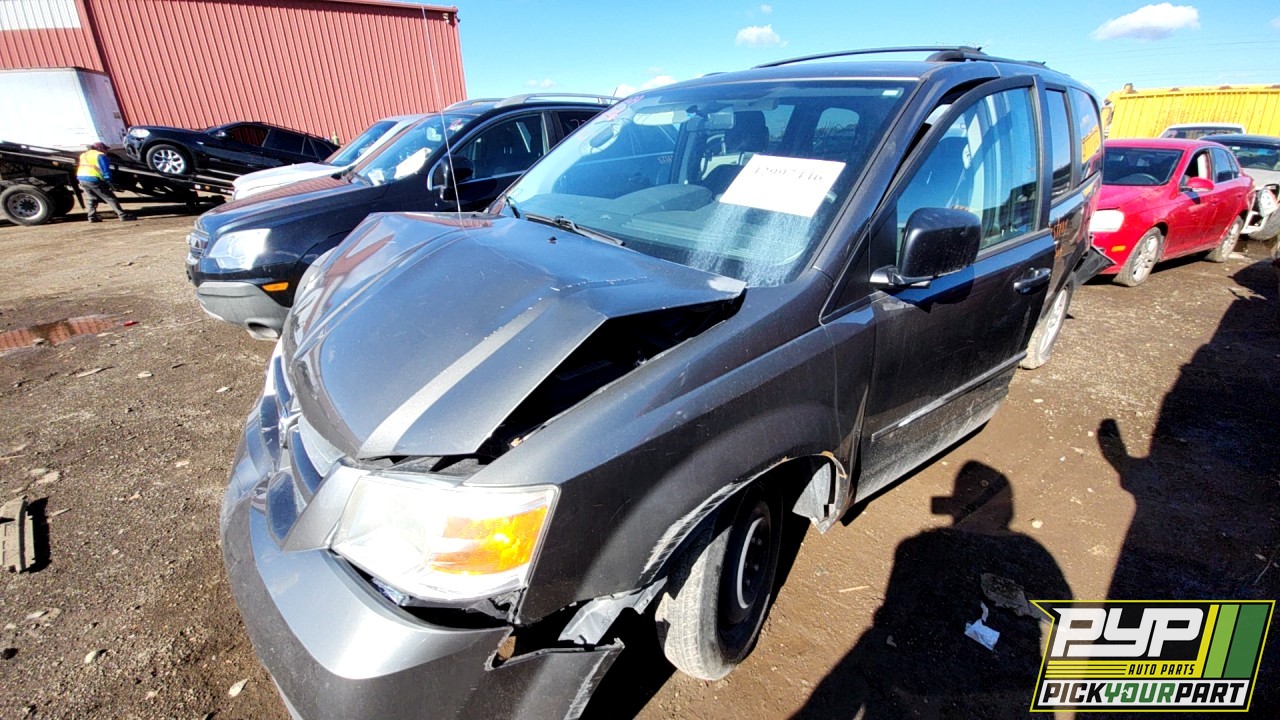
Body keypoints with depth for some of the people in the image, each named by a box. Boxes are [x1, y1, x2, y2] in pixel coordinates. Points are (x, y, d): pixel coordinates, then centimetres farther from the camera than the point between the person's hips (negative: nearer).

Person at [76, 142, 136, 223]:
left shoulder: (83, 155, 23)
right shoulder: (100, 155, -2)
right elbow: (105, 169, -9)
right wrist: (108, 180, -7)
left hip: (81, 177, 7)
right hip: (93, 179, -7)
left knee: (90, 199, 16)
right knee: (110, 198, -6)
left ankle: (92, 216, 9)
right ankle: (123, 215, -10)